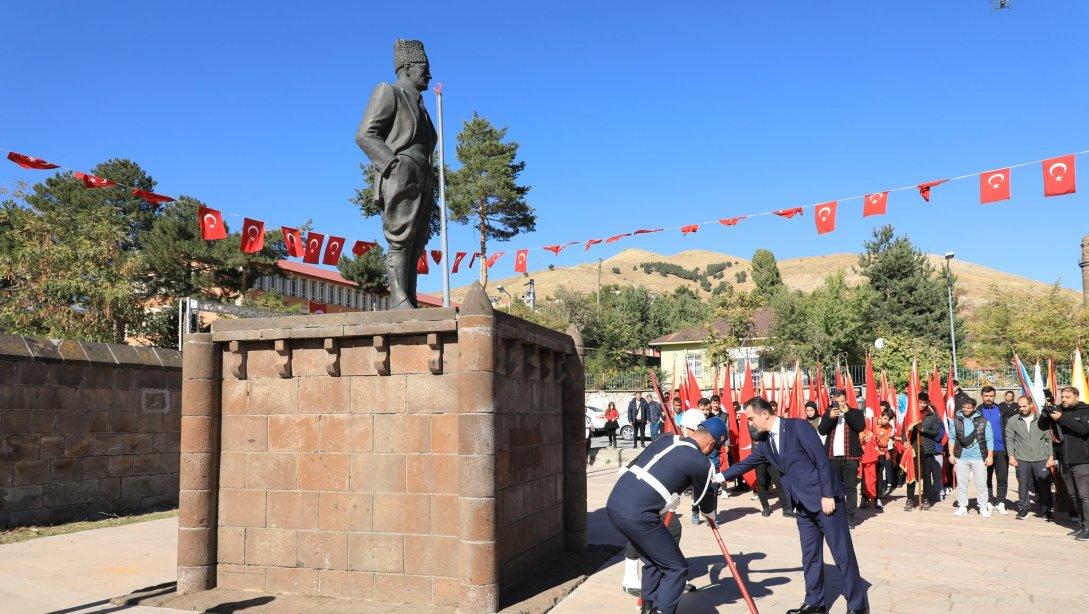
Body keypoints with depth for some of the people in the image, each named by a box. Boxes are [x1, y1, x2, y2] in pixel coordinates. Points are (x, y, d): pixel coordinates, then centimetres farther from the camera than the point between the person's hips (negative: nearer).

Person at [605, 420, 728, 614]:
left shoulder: (665, 439, 15)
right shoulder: (701, 463, -2)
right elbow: (706, 507, 13)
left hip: (613, 504, 8)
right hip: (637, 516, -8)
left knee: (653, 560, 26)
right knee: (677, 568, 8)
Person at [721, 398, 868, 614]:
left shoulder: (798, 427, -14)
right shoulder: (766, 444, 9)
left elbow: (822, 460, -16)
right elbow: (746, 464, 21)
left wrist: (827, 495, -17)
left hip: (826, 501, -7)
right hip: (804, 507, 8)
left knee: (843, 554, 1)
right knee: (810, 556, 12)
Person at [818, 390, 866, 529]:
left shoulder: (856, 412, 6)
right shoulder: (828, 414, 11)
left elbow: (861, 427, -11)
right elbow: (821, 430, -1)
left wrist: (847, 412, -13)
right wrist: (830, 416, -13)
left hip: (850, 456, -2)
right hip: (833, 456, 2)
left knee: (851, 487, -1)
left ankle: (850, 517, 3)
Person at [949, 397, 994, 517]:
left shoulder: (983, 421, 1)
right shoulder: (956, 420, 6)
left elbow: (989, 440, 1)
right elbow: (952, 438, 7)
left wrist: (990, 456, -5)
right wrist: (951, 454, 1)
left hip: (979, 457, -2)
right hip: (961, 457, 2)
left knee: (981, 484, 2)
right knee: (961, 483, 7)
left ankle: (983, 507, 14)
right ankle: (962, 507, 15)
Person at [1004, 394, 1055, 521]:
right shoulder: (1013, 421, 5)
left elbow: (1049, 439, 6)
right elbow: (1009, 439, 8)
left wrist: (1051, 457, 0)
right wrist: (1011, 456, -1)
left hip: (1041, 459, 0)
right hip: (1022, 460, 0)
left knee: (1044, 486, 3)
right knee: (1023, 485, 4)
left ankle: (1046, 510, 15)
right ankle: (1022, 509, 16)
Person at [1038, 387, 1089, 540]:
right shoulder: (1058, 410, 11)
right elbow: (1042, 427, 13)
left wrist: (1062, 418, -20)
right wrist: (1044, 416, -7)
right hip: (1064, 462, 6)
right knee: (1074, 496, 12)